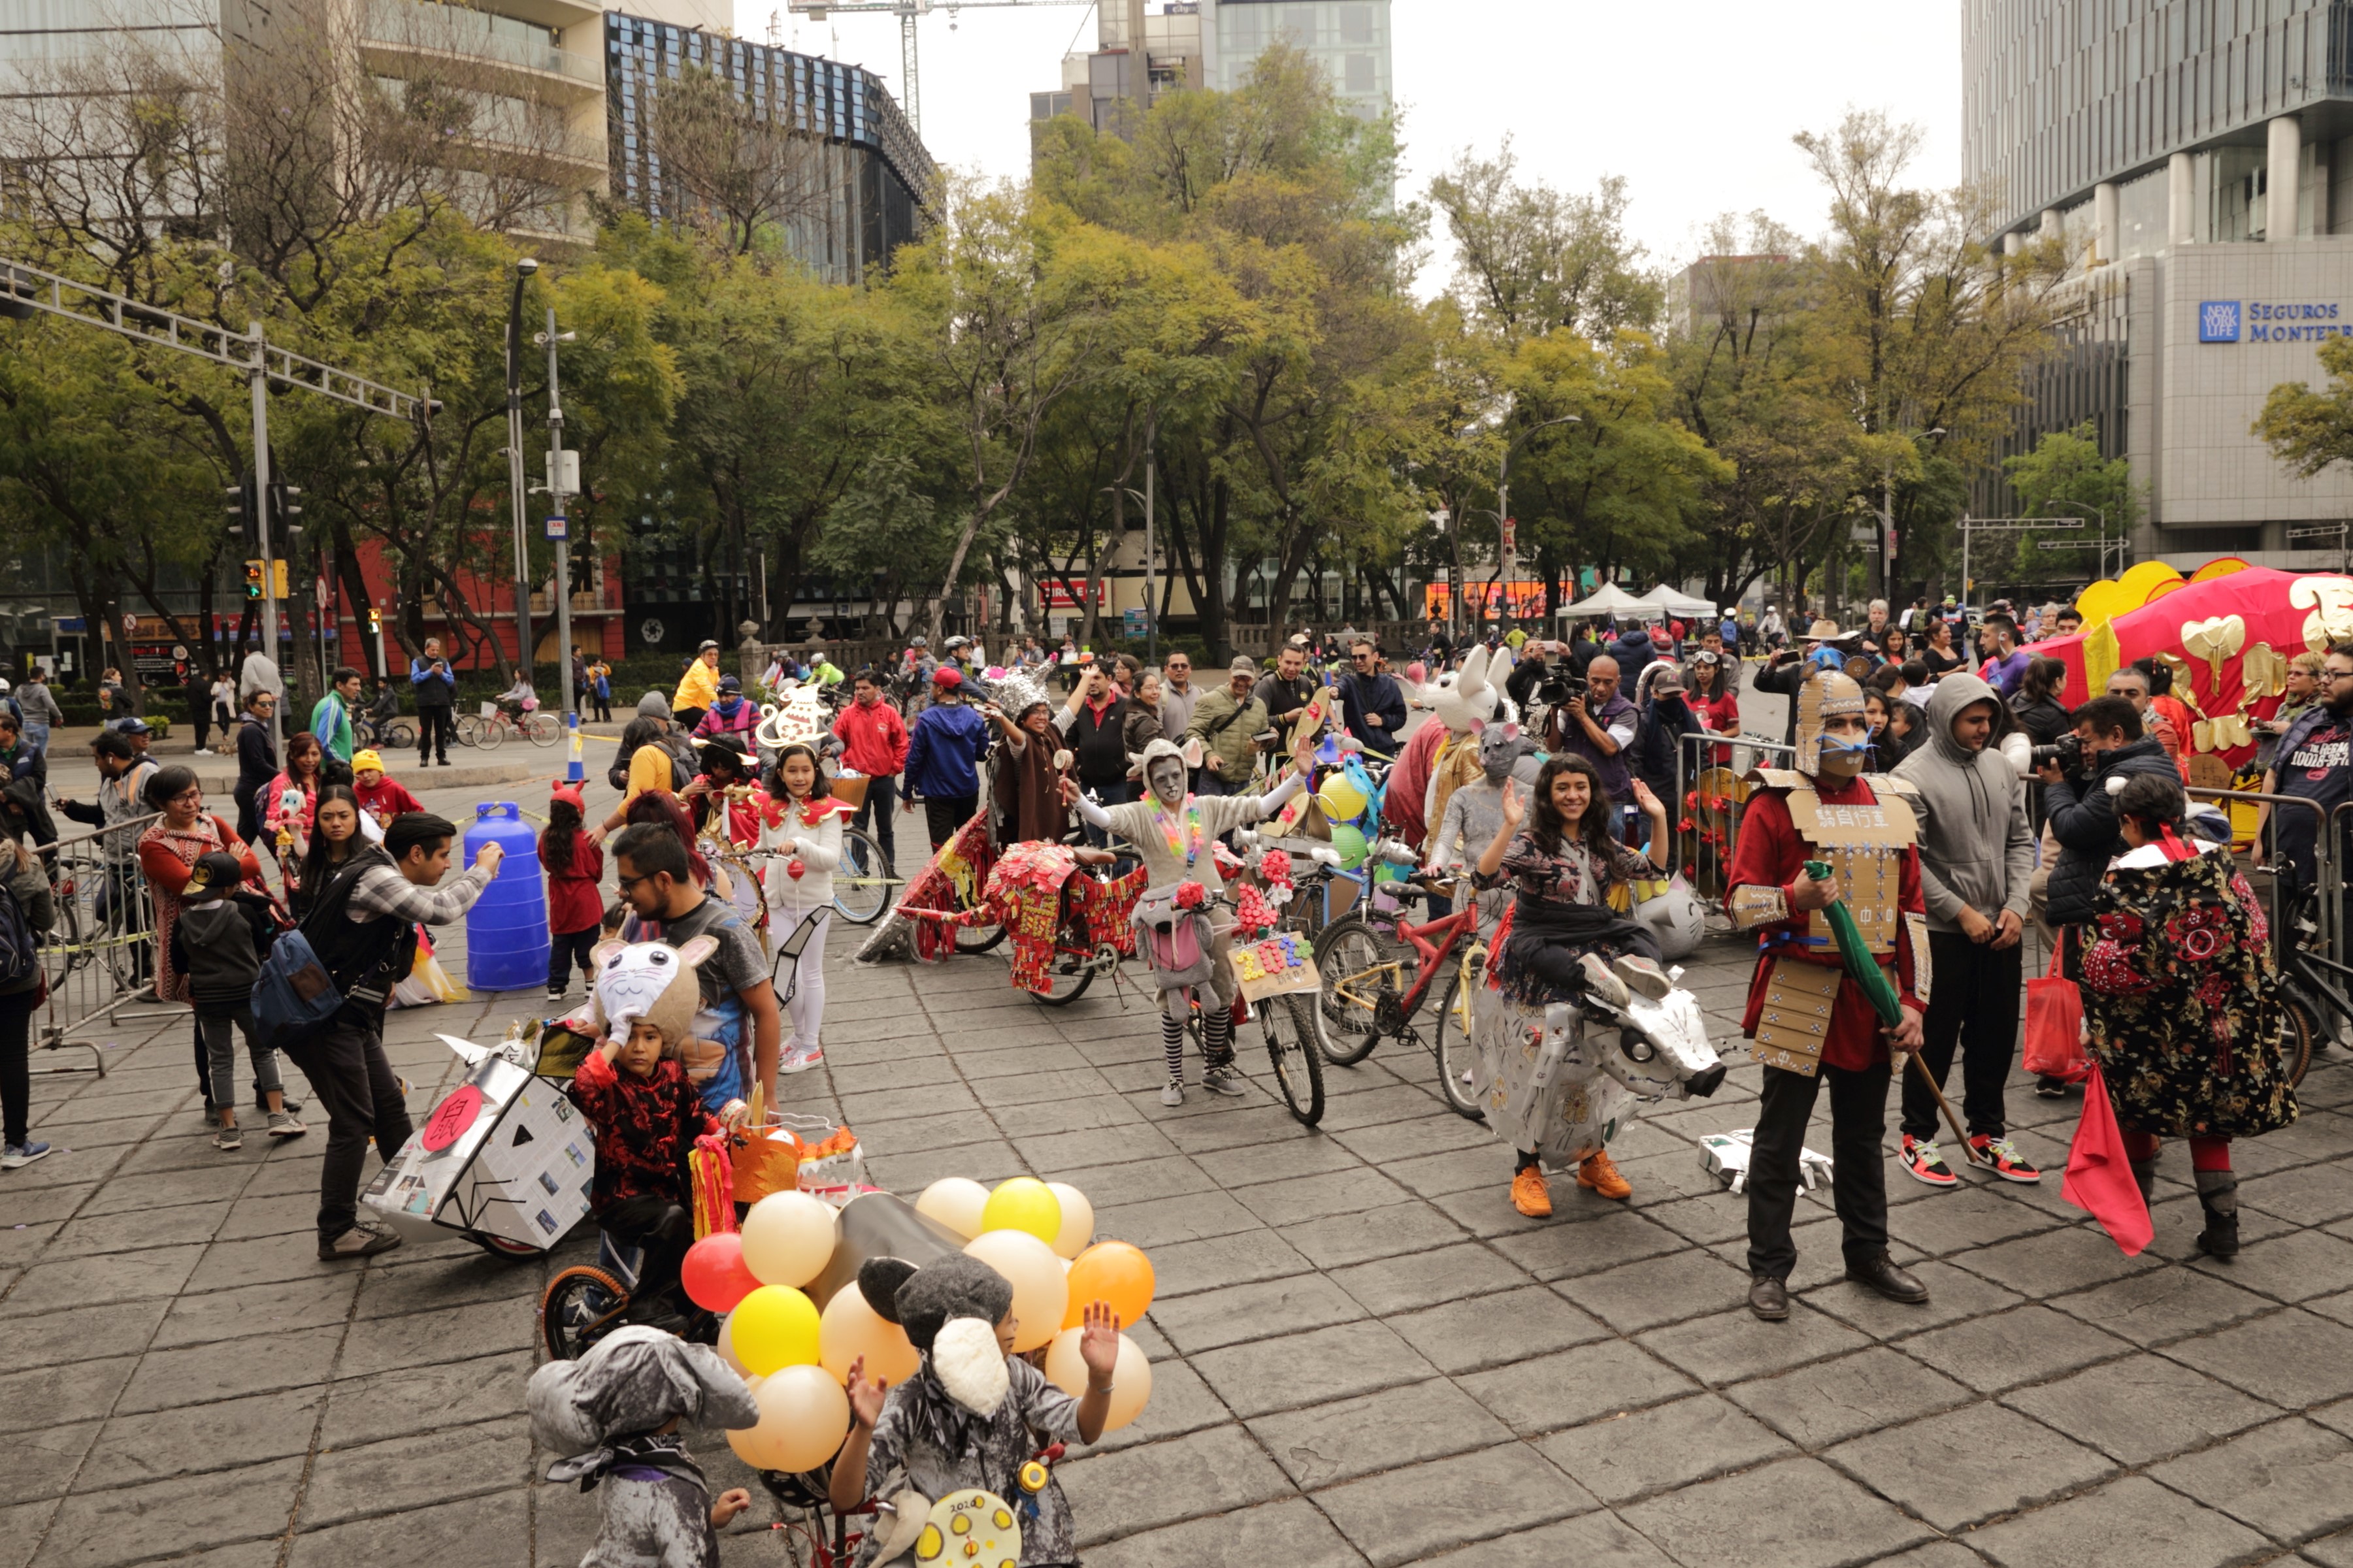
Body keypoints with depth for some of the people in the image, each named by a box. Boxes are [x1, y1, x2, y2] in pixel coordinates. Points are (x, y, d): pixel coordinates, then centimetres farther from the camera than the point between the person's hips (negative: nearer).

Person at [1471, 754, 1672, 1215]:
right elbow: (1485, 877, -18)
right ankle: (1527, 1172, -17)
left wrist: (1659, 818, 8)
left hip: (1595, 938, 6)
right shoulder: (1530, 841, -3)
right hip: (1539, 944, -6)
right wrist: (1509, 825, -28)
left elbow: (1652, 869, 18)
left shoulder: (1601, 843, 16)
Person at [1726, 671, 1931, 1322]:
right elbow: (1740, 900, -9)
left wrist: (1913, 999, 6)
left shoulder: (1892, 803, 10)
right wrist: (1795, 897, -28)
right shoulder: (1776, 802, -6)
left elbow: (1912, 911, 12)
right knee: (1780, 1136, 2)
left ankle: (1868, 1254, 32)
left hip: (1873, 997, 5)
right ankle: (1769, 1268, 13)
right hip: (1798, 994, -5)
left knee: (1864, 1132, 17)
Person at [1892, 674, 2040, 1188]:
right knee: (1936, 1037, 4)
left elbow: (2021, 840, 10)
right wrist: (1961, 912, -14)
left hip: (2001, 929, 6)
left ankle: (1988, 1132, 29)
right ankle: (1917, 1138, 17)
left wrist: (2016, 906, -2)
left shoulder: (2001, 767, 6)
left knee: (1997, 1034, 14)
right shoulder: (1914, 776, -12)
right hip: (1943, 931, -6)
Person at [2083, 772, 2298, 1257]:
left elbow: (2110, 961, -13)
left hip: (2148, 1026, -4)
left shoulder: (2125, 877, -13)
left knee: (2138, 1108, 14)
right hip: (2218, 1019, 4)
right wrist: (2255, 1006, 14)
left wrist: (2092, 1022, -4)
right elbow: (2254, 938, 5)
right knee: (2210, 1109, 12)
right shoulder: (2220, 862, 1)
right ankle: (2221, 1220, 9)